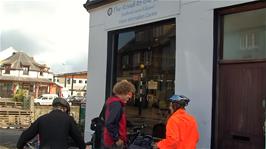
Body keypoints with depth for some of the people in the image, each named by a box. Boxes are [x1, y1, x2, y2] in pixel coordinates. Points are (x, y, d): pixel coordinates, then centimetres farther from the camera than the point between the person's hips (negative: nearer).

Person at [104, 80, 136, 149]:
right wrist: (117, 139, -20)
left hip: (110, 141, 10)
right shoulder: (116, 104, -20)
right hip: (114, 143, -10)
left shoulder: (113, 101, 11)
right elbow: (109, 124, -28)